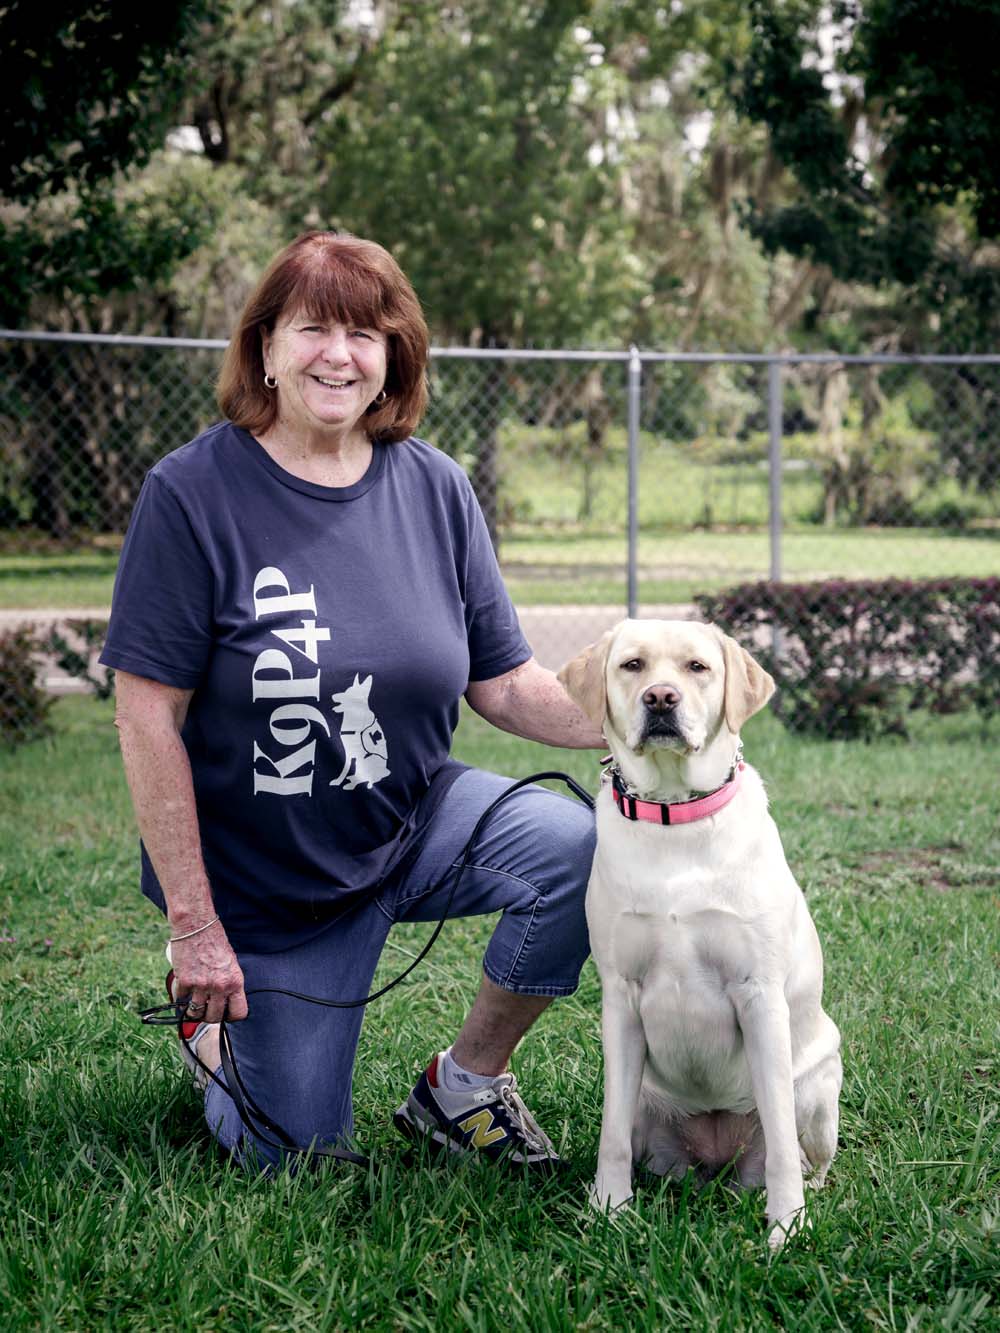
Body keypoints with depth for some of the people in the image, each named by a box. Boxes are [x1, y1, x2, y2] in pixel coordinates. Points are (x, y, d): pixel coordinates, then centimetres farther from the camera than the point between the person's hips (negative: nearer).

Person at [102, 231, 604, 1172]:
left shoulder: (434, 490, -3)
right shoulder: (193, 494, -16)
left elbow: (505, 684, 0)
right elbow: (148, 718, -16)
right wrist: (192, 924, -17)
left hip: (417, 826, 3)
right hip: (262, 885, -3)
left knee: (583, 848, -24)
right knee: (297, 1155, 3)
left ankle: (463, 1084, 0)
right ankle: (218, 1021, 37)